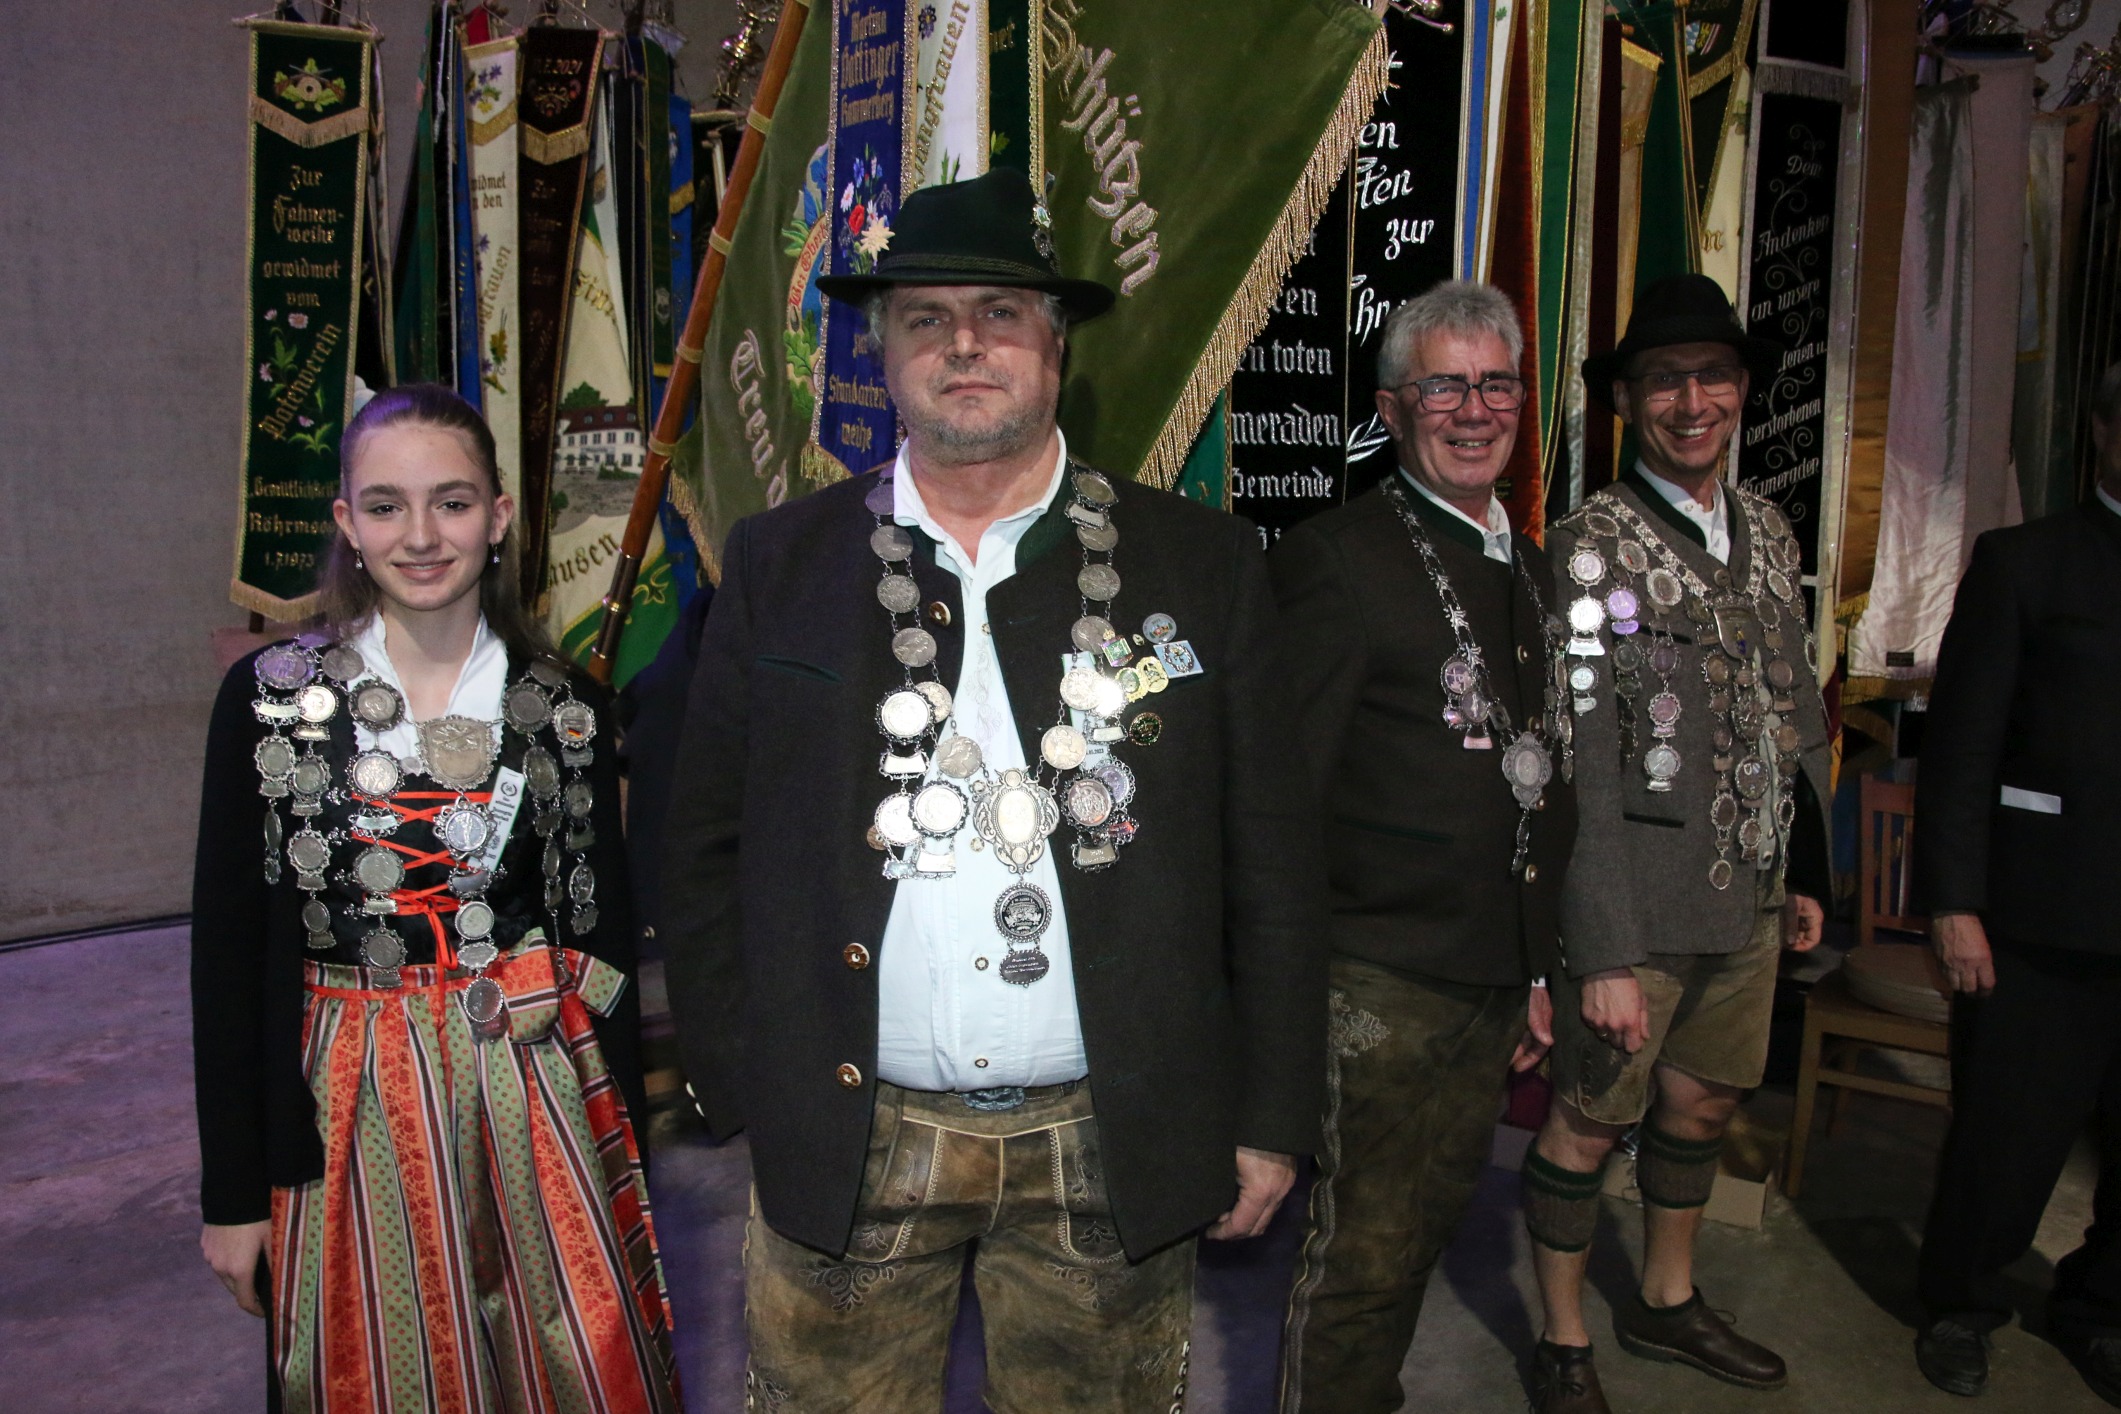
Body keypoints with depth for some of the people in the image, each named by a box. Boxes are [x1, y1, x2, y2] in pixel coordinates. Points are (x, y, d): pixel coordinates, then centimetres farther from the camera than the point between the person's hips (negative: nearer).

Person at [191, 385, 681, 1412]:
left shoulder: (565, 707, -1)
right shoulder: (269, 698, -4)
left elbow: (603, 933, 4)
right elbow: (228, 951, -2)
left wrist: (618, 1149, 4)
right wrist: (232, 1191, -1)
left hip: (536, 1096, 1)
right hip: (348, 1109, 0)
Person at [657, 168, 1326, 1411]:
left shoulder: (1206, 564, -1)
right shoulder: (780, 563, 1)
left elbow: (1271, 865, 0)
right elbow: (708, 852, 4)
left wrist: (1274, 1117, 0)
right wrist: (739, 1093, 2)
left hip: (1112, 1150, 0)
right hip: (846, 1143, 1)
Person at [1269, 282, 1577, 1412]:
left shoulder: (1532, 570, 13)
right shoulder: (1335, 558, -12)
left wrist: (1539, 970, 19)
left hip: (1494, 980, 8)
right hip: (1383, 981, -8)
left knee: (1429, 1222, 21)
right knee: (1362, 1252, 2)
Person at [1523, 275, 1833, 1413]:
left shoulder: (1768, 533, 8)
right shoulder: (1589, 549, -14)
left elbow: (1797, 715, 15)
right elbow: (1582, 771, -18)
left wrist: (1806, 874, 15)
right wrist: (1606, 953, -20)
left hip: (1751, 902, 7)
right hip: (1637, 906, -7)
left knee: (1705, 1102, 21)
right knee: (1591, 1120, 6)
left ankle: (1667, 1304, 43)